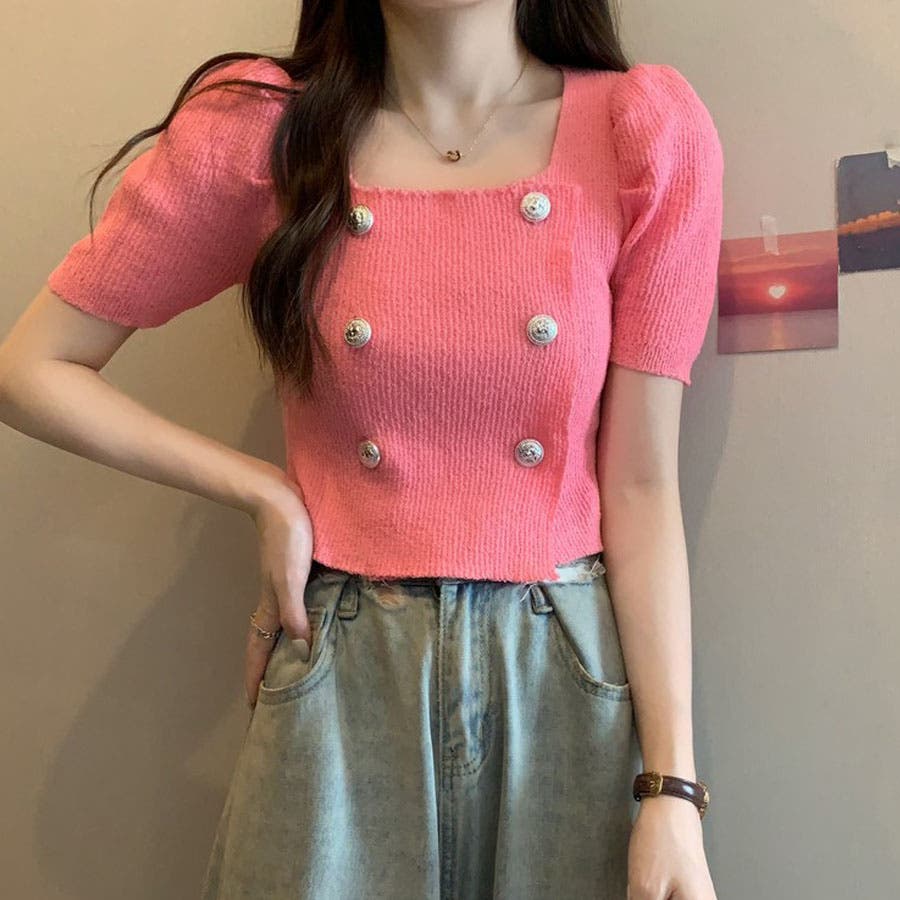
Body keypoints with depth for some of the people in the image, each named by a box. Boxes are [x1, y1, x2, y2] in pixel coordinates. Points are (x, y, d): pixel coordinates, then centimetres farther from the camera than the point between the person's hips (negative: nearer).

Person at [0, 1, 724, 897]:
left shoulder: (648, 128, -5)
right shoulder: (256, 126, -5)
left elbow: (640, 486, -6)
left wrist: (670, 787, -8)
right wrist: (266, 495, -5)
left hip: (576, 672, 1)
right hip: (344, 679, 0)